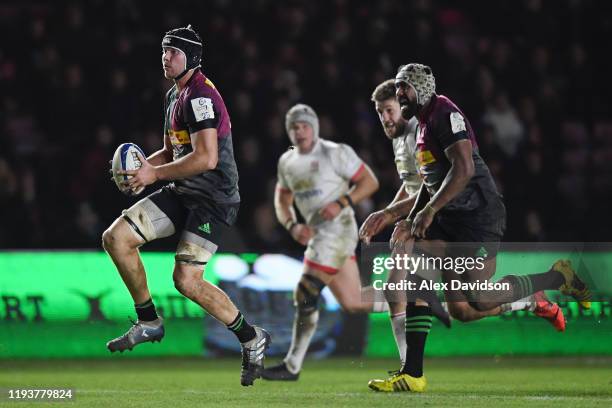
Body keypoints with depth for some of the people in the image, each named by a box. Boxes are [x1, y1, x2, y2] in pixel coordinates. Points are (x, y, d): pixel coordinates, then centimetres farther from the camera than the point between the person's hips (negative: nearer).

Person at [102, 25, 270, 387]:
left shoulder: (199, 96, -17)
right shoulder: (174, 96, 15)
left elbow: (205, 158, -26)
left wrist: (154, 174, -20)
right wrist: (143, 166, 5)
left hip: (214, 198, -9)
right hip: (183, 193, 9)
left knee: (187, 280, -17)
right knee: (116, 238, -4)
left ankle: (252, 339, 2)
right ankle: (149, 323, 8)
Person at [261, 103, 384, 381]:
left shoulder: (335, 153, -8)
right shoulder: (287, 162, 13)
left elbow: (370, 182, -6)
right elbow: (282, 202, 20)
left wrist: (341, 204, -18)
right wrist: (293, 226, 0)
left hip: (337, 230, -8)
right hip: (316, 233, 8)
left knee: (306, 297, -11)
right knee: (352, 304, 9)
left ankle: (292, 366, -4)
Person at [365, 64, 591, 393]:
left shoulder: (445, 115, -13)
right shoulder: (424, 124, 18)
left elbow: (464, 169, -23)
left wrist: (429, 211, -23)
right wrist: (410, 222, 20)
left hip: (478, 215, -10)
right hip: (449, 220, 10)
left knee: (481, 299, -14)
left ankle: (557, 277, 7)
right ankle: (412, 374, -3)